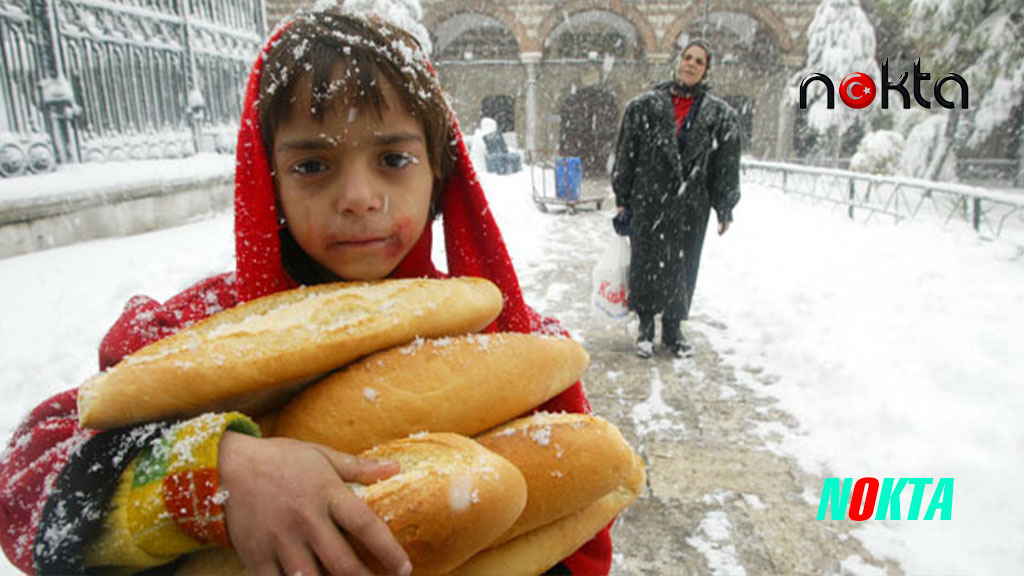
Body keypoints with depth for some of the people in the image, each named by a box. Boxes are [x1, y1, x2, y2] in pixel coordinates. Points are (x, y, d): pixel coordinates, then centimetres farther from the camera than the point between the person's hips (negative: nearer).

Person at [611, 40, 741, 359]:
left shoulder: (719, 114, 6)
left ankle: (673, 328, 26)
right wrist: (622, 199, 2)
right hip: (648, 203, -1)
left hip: (691, 207, 1)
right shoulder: (645, 105, 3)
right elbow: (625, 154, 4)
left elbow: (727, 166, 7)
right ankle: (646, 326, 21)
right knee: (646, 263, 2)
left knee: (682, 267, 8)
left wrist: (724, 209, 5)